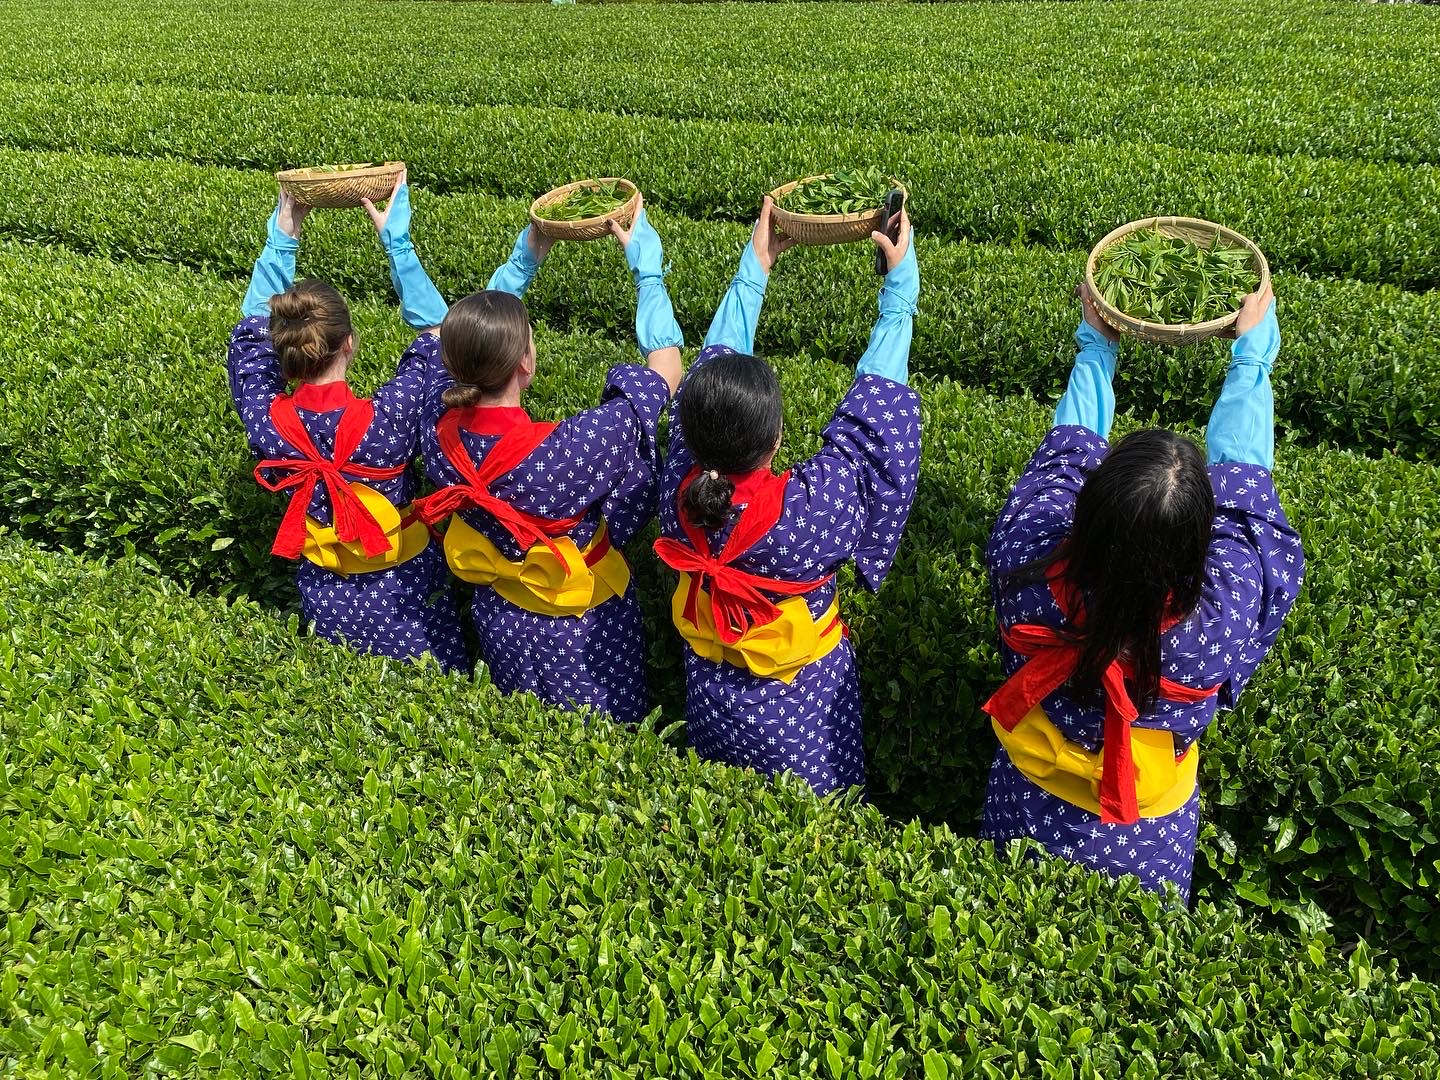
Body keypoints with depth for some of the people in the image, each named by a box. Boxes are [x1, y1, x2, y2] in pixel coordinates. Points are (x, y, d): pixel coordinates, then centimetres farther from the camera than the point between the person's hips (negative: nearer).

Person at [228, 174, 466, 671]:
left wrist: (282, 237, -1)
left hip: (324, 599, 4)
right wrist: (396, 238, -14)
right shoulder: (388, 418, -32)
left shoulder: (265, 420, -21)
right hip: (405, 596, -4)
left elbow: (251, 332, -2)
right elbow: (437, 335, -16)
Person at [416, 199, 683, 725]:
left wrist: (523, 259, 1)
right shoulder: (566, 450, -38)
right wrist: (647, 267, -16)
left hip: (498, 623, 5)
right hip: (582, 635, -5)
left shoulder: (439, 425, -22)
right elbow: (666, 369, -25)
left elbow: (473, 336, 1)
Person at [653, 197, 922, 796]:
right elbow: (873, 417, -22)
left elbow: (714, 367, -11)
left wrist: (754, 269, -2)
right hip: (801, 711, -4)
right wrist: (901, 287, -14)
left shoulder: (682, 488, -24)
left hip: (709, 696, 4)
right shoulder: (811, 506, -36)